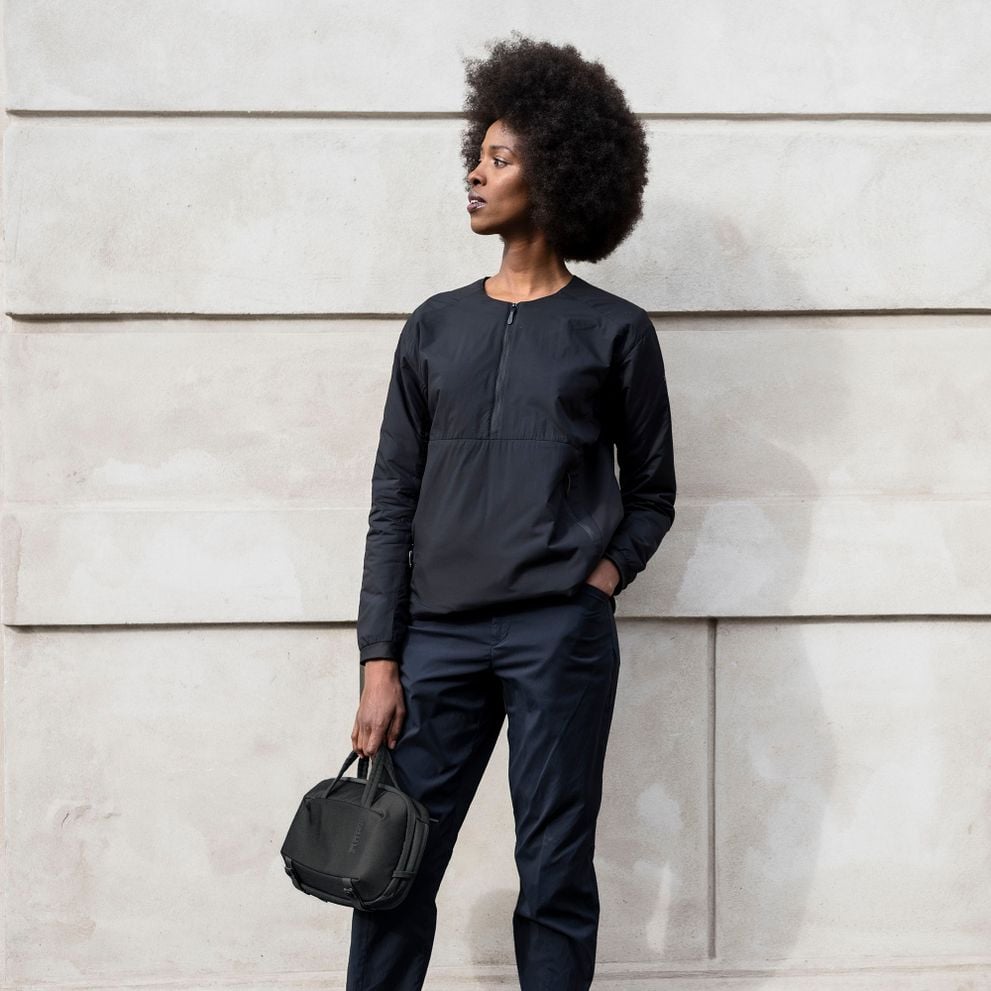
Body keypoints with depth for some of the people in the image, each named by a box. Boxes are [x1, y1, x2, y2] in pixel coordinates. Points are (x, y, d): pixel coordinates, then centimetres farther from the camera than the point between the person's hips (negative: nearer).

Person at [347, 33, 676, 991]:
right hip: (441, 634, 3)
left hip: (560, 635, -2)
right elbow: (393, 502, 9)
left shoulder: (613, 332, 5)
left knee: (555, 880, 2)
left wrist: (605, 572, -6)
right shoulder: (435, 327, 12)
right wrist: (379, 662, 2)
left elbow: (650, 490, 13)